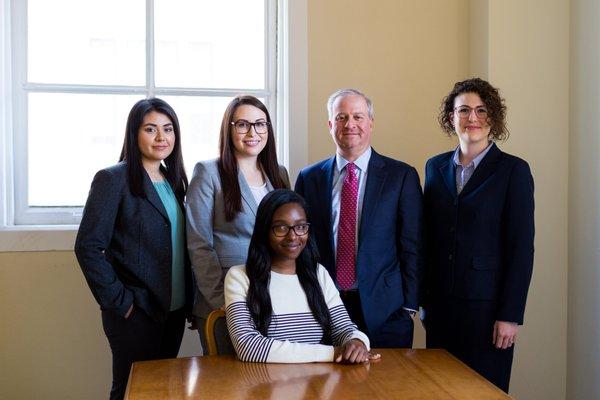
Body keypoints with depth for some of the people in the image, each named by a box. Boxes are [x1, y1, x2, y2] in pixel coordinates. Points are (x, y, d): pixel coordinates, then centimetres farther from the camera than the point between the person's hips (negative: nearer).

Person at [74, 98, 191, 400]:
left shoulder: (173, 180, 11)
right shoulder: (113, 179, -10)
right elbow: (88, 246, -14)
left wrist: (188, 297, 6)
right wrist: (118, 301, -16)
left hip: (174, 308, 6)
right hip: (135, 311, -6)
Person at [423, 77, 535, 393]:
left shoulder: (513, 170, -4)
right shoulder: (435, 167, 9)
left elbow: (521, 247, -8)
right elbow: (428, 237, 12)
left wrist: (510, 315, -12)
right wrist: (424, 298, 9)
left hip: (486, 304, -4)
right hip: (440, 304, 4)